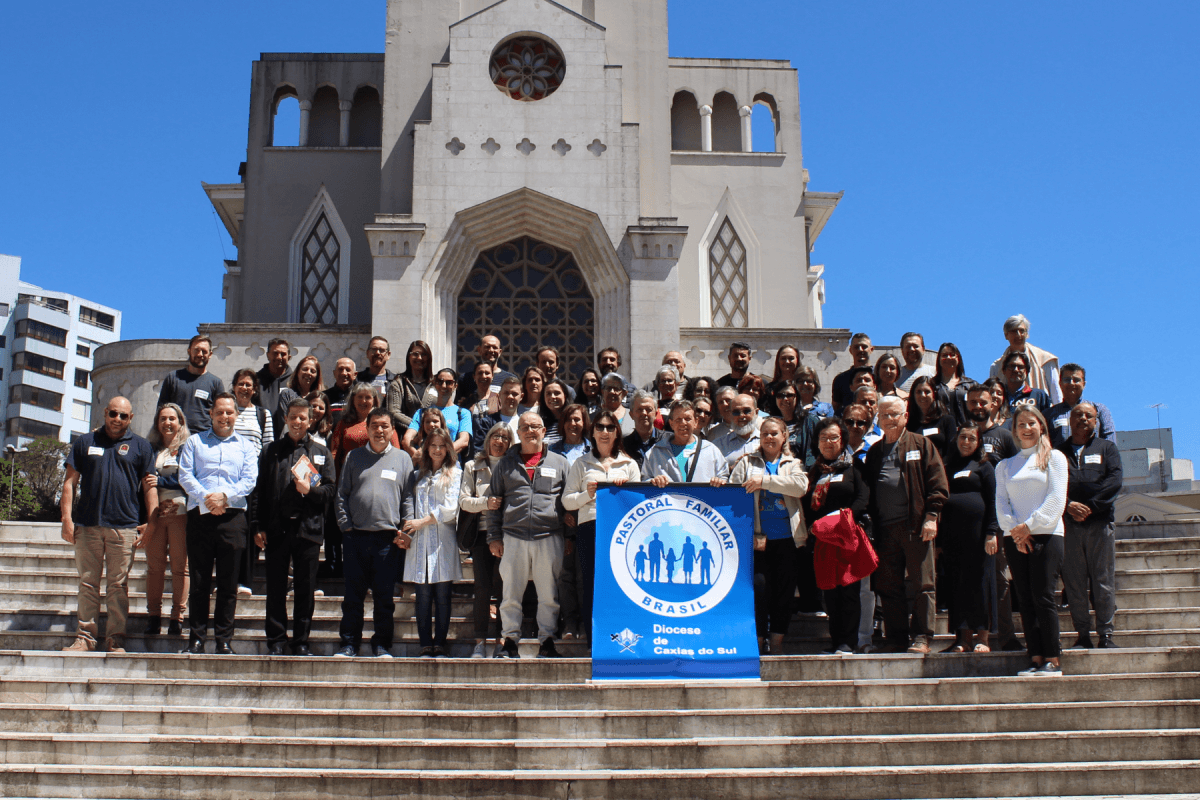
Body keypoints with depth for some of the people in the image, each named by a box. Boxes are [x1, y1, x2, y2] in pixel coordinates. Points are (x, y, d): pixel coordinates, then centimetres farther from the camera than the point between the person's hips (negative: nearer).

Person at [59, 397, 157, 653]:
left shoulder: (140, 446, 9)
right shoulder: (85, 442, 11)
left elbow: (149, 487, 7)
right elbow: (70, 481, 9)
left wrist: (152, 522, -2)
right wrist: (67, 518, 0)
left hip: (124, 526, -1)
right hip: (87, 525, 1)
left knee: (118, 586, 1)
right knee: (88, 583, 5)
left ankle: (115, 638, 7)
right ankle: (85, 636, 11)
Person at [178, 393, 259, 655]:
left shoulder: (245, 446, 15)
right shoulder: (195, 442, 15)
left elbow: (250, 480, 3)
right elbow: (185, 475, 3)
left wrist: (224, 496, -13)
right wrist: (205, 498, -12)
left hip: (233, 516, 0)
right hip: (200, 515, 0)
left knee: (228, 583, 0)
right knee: (199, 580, 0)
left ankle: (224, 640, 5)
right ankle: (197, 638, 7)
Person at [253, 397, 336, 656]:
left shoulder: (321, 453, 12)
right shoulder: (271, 451, 13)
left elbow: (331, 490, 6)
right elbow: (259, 491, 7)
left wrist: (310, 490, -14)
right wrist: (257, 526, -1)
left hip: (308, 528, 0)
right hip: (276, 529, 0)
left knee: (306, 589, 3)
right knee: (276, 588, 3)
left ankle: (301, 642, 11)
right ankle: (276, 641, 11)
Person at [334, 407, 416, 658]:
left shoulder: (403, 458, 9)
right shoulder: (354, 457, 12)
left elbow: (408, 498, 7)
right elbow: (342, 494, 10)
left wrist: (406, 530, -3)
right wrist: (345, 524, -2)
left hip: (389, 538, -1)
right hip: (356, 536, 1)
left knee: (384, 596, 4)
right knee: (353, 595, 4)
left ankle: (382, 644, 13)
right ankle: (348, 643, 13)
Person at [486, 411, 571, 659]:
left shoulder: (559, 462, 11)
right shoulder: (506, 464, 12)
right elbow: (494, 503, 12)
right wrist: (494, 536, 4)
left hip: (549, 538, 0)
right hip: (513, 537, 1)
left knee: (549, 595, 3)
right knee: (511, 593, 3)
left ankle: (547, 640, 12)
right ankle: (509, 640, 11)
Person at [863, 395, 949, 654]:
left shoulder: (921, 444, 6)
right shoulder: (875, 452, 19)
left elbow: (938, 484, 0)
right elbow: (867, 490, 16)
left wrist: (931, 517, -10)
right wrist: (872, 523, 5)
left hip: (915, 526, -4)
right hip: (885, 529, 4)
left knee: (921, 584, -3)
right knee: (889, 587, 5)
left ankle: (922, 638, 1)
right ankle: (896, 640, 12)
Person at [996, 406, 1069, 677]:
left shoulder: (1054, 458, 7)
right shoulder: (1005, 466, 17)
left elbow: (1056, 499, -3)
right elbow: (1001, 502, 7)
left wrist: (1029, 526, -11)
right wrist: (1014, 529, -10)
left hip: (1046, 535, -4)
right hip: (1015, 539, 4)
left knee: (1043, 597, -9)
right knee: (1025, 600, 1)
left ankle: (1052, 661, -6)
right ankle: (1036, 659, 3)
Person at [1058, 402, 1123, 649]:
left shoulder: (1107, 448, 15)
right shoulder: (1059, 452, 15)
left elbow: (1114, 481, 1)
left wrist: (1090, 506, -10)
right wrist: (1069, 506, -13)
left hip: (1100, 522, 0)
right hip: (1068, 524, 0)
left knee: (1104, 581, -2)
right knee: (1074, 583, 0)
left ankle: (1105, 634, 4)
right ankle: (1083, 635, 5)